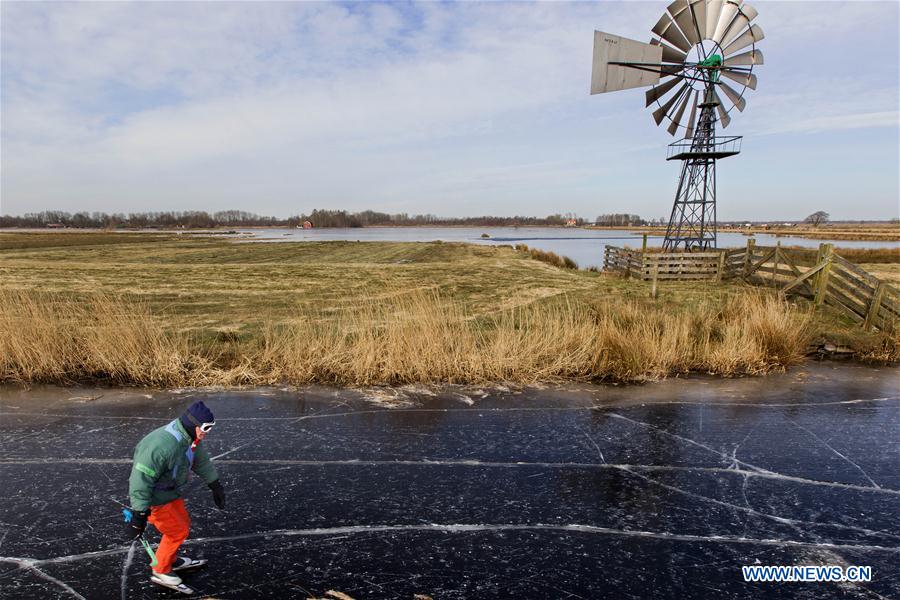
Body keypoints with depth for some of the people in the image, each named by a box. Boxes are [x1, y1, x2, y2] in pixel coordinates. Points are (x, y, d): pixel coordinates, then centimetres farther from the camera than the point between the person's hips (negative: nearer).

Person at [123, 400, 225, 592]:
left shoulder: (190, 437, -8)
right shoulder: (162, 445, -36)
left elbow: (201, 461, 9)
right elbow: (141, 479, -31)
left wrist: (215, 486, 16)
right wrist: (139, 515, -26)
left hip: (171, 492, 8)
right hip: (154, 499, -8)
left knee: (183, 525, 19)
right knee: (178, 532, 2)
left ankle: (172, 560, 44)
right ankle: (161, 572, 25)